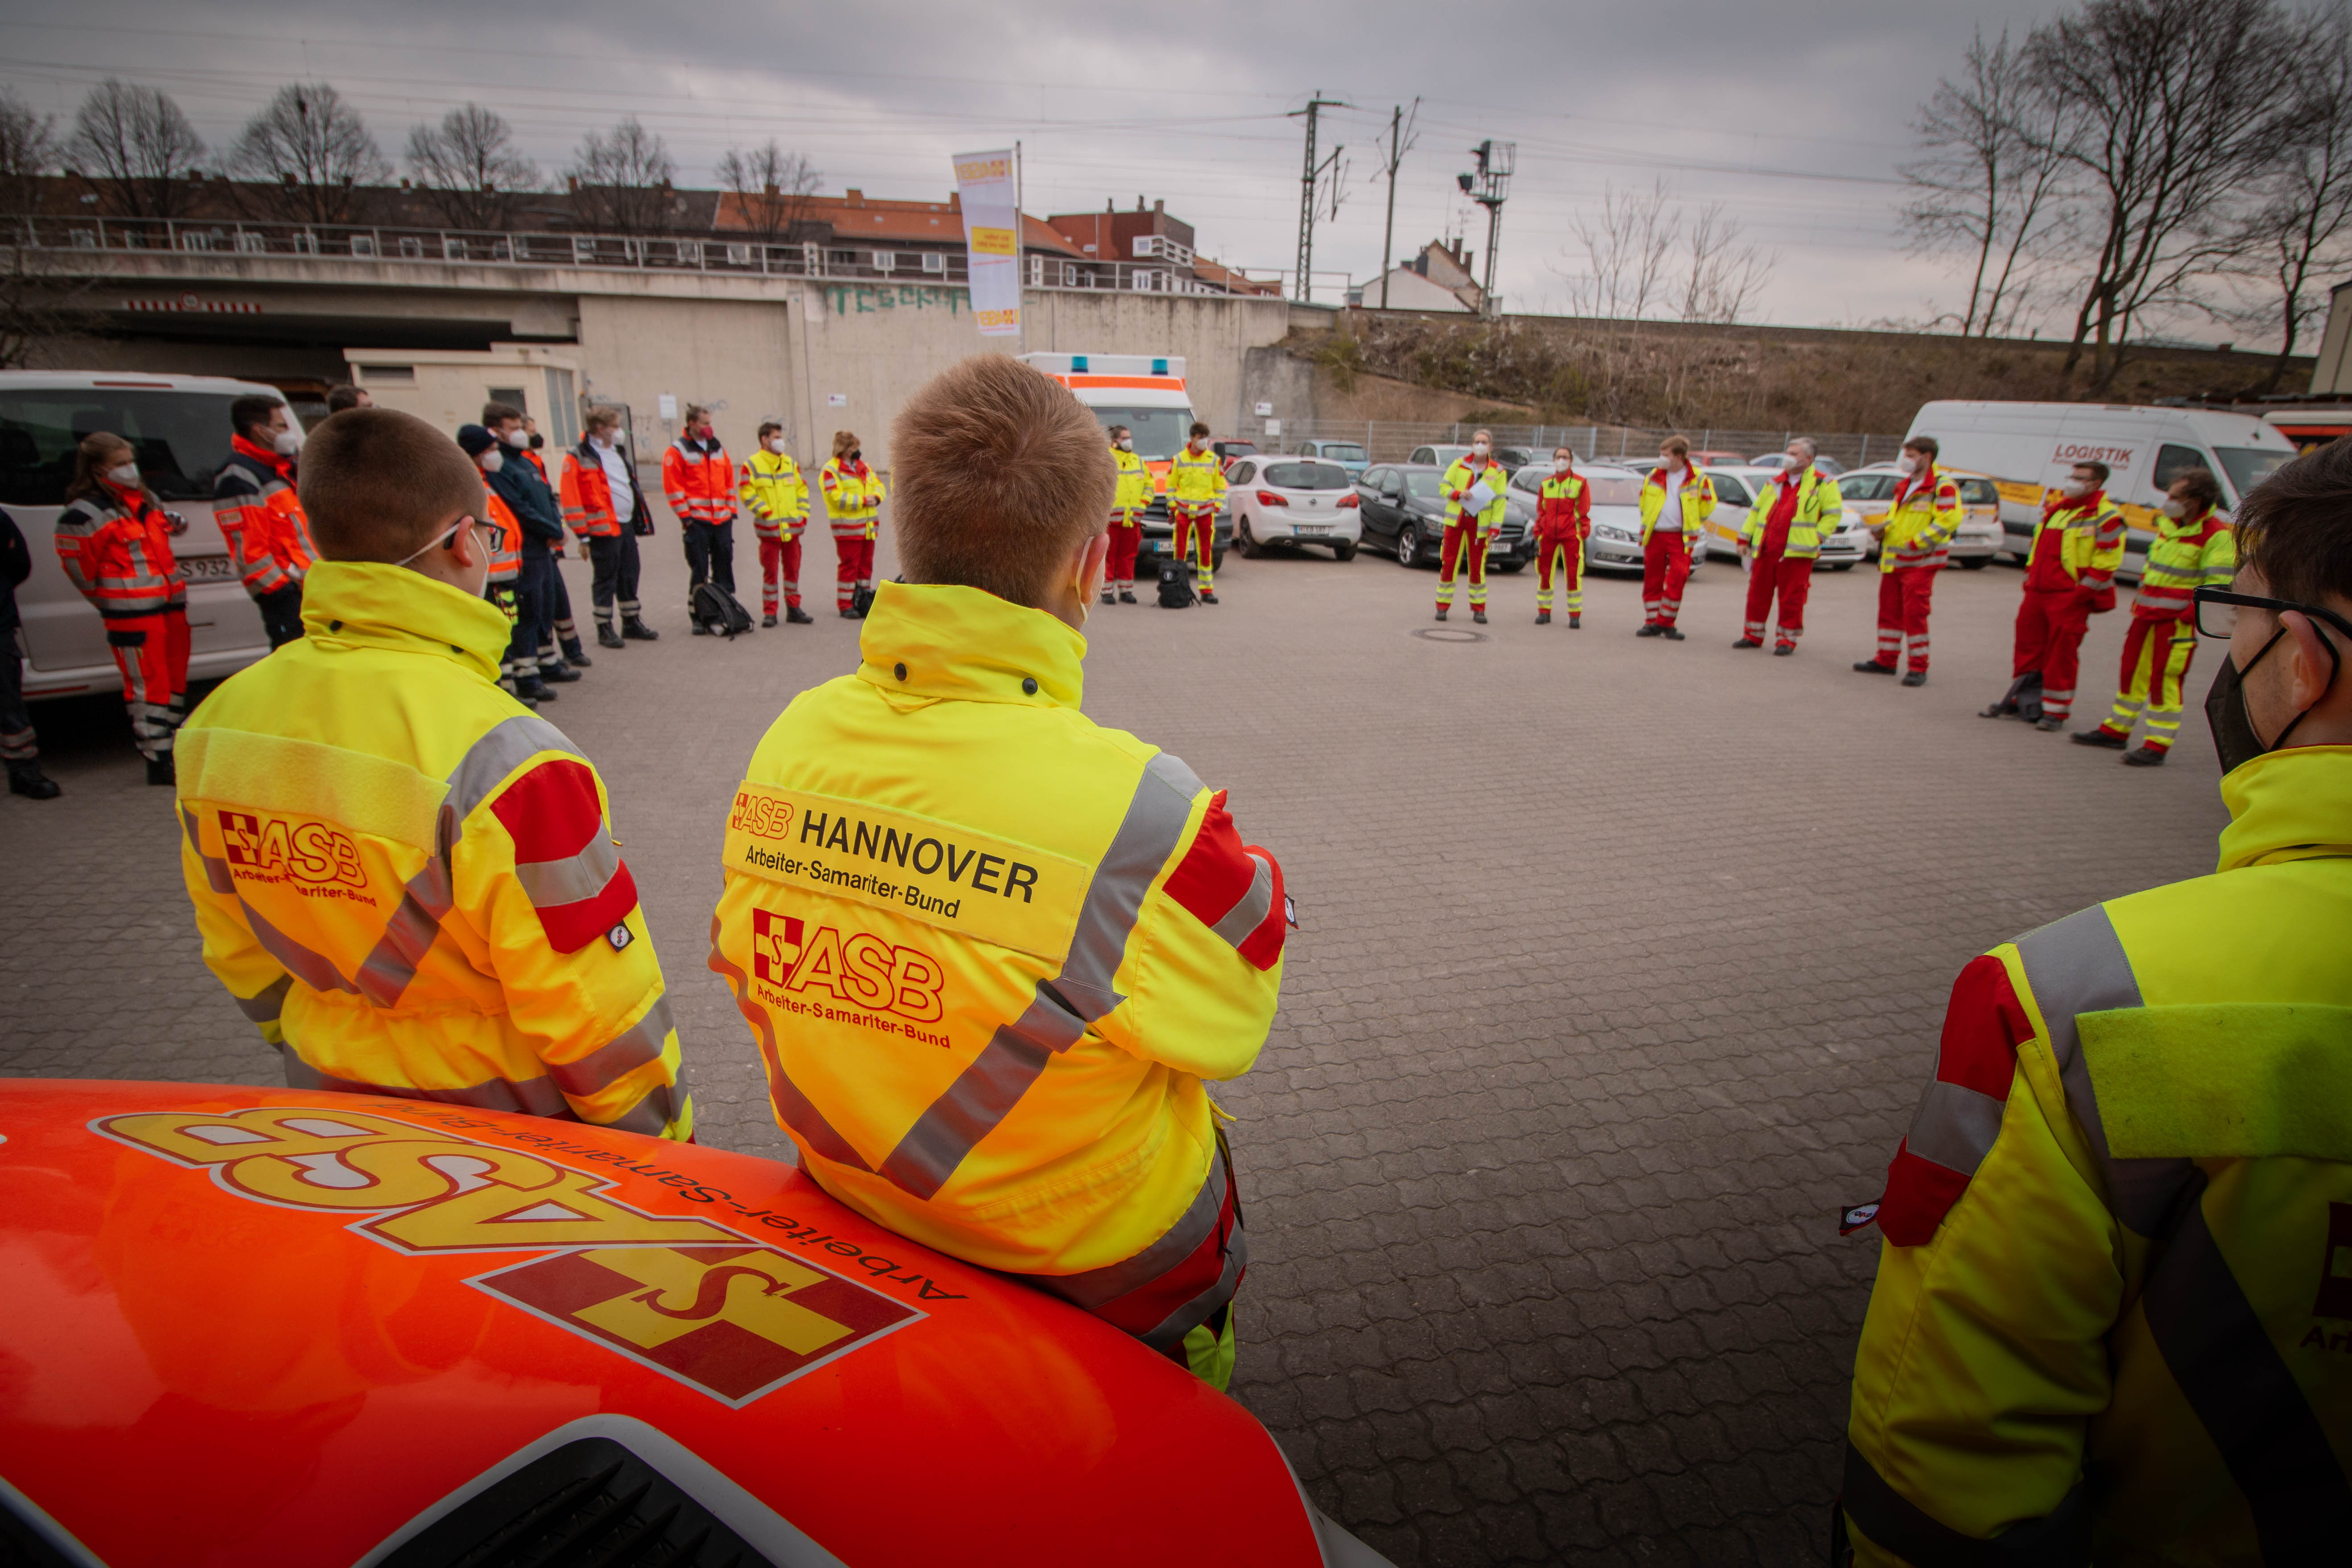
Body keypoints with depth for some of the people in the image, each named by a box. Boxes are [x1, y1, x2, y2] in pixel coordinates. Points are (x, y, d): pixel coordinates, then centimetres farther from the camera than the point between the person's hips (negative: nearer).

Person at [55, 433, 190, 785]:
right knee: (147, 686, -5)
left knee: (175, 679, 13)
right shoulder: (84, 515, -10)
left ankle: (177, 751, 24)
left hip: (170, 607, 8)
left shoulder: (144, 499, 16)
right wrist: (114, 604, 1)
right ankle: (159, 762, -2)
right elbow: (80, 570, -7)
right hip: (132, 617, -8)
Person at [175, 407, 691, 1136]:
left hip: (336, 1129, 7)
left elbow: (240, 957, 6)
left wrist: (328, 1064, 21)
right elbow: (599, 1018, -23)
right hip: (513, 1138, -6)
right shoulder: (500, 758, -30)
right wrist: (666, 1141, -7)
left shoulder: (217, 722, -7)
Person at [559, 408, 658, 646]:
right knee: (605, 579, 0)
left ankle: (632, 623, 24)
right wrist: (583, 534, -14)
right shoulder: (578, 458, -9)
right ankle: (605, 630, 9)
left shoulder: (618, 452, 16)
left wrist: (640, 521, 19)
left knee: (629, 576, 13)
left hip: (627, 525, 7)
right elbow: (571, 499, -12)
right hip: (603, 529, -7)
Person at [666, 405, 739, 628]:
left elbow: (729, 481, 18)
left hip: (722, 519, 5)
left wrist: (731, 510, 11)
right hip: (696, 520, -5)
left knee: (724, 566, 9)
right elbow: (673, 487, -6)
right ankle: (698, 617, 5)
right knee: (699, 570, -2)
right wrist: (685, 516, -11)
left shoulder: (718, 449, 15)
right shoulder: (677, 452, -2)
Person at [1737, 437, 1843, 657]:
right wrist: (1745, 538, 14)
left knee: (1791, 598, 0)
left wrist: (1816, 538, -10)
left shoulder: (1823, 484, 2)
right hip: (1765, 549, 5)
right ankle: (1753, 635, 19)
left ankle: (1786, 640, 9)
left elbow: (1833, 514, 0)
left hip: (1796, 552, -5)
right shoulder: (1775, 482, 17)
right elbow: (1756, 510, 19)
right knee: (1757, 594, 8)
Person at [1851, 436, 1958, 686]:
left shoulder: (1942, 485, -9)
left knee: (1915, 613, -7)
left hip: (1919, 562, -8)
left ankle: (1918, 668, -2)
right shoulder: (1905, 485, 18)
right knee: (1889, 610, 11)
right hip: (1893, 561, 8)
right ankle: (1886, 660, 21)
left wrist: (1917, 543, -21)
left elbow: (1949, 519, -19)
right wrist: (1882, 527, 7)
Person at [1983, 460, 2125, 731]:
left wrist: (2081, 592, -16)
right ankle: (2021, 701, 25)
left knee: (2062, 653, -4)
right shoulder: (2054, 508, 17)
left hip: (2071, 598, -7)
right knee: (2028, 646, 12)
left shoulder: (2106, 517, -6)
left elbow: (2107, 561, -12)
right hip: (2037, 592, 7)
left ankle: (2056, 712, 3)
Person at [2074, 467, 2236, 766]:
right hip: (2147, 613, 8)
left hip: (2178, 620, -8)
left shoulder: (2217, 535, -13)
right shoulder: (2168, 523, 12)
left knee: (2165, 680, -5)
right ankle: (2115, 731, 26)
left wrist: (2190, 614, -19)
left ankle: (2157, 746, 0)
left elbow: (2218, 585, -15)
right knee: (2133, 670, 14)